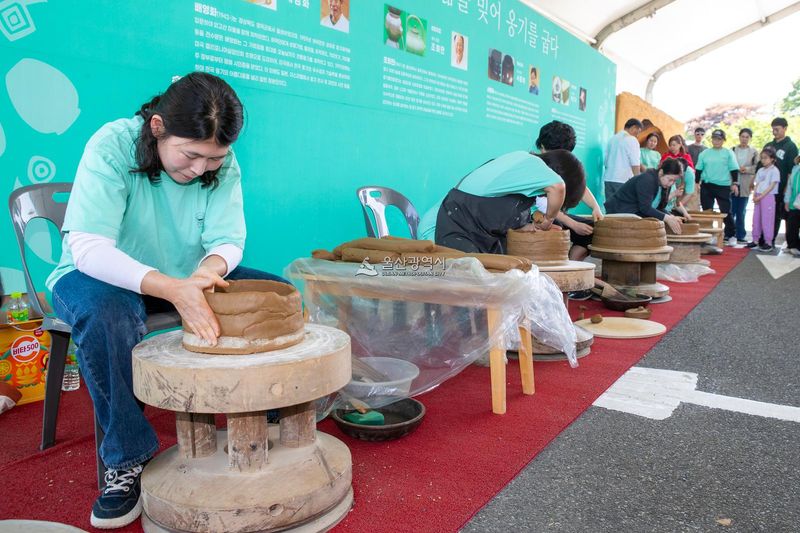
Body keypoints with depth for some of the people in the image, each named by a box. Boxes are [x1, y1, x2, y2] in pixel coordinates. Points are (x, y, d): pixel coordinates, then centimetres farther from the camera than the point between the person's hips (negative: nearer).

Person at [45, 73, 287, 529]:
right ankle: (128, 459, -21)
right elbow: (86, 247, -33)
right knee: (107, 311, -39)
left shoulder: (223, 163, -11)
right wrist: (173, 288, -49)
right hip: (104, 276, -4)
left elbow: (227, 241, -15)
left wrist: (210, 268, -41)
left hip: (186, 279, 4)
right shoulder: (112, 147, -24)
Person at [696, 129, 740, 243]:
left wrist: (735, 183, -7)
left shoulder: (728, 153, 2)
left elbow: (734, 169, 0)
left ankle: (730, 234, 9)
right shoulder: (704, 153, 8)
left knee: (726, 211, -1)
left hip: (723, 186, -2)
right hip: (706, 186, 2)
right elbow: (699, 169, 11)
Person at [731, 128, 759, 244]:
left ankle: (740, 236, 13)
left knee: (741, 212, 7)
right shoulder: (732, 150, 4)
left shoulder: (754, 152, 4)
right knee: (731, 211, -1)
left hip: (745, 186, 0)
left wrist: (747, 169, -13)